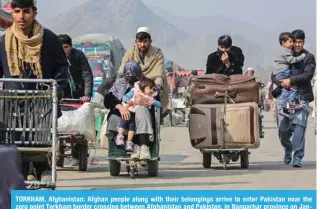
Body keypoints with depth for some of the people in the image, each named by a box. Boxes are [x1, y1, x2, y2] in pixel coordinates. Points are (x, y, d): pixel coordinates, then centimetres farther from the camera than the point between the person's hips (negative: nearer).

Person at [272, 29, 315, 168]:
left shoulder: (309, 57, 7)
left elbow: (308, 75, -7)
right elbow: (274, 75, 10)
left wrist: (291, 80, -18)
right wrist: (281, 82, -11)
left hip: (301, 96, -3)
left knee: (299, 127, -16)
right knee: (283, 130, 5)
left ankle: (297, 158, -16)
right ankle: (288, 150, 33)